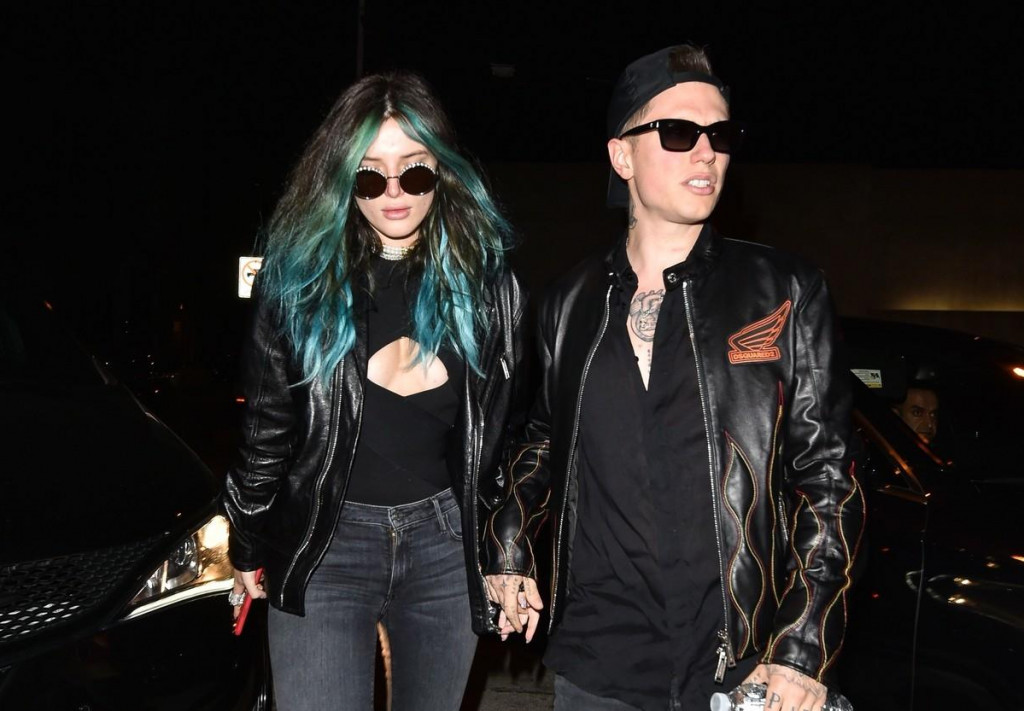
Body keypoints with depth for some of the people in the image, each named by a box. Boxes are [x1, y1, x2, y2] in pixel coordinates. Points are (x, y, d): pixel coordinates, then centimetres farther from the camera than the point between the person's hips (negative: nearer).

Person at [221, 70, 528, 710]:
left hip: (446, 544, 2)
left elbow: (505, 434, 6)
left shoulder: (486, 279, 0)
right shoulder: (297, 277, -3)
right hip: (323, 547, -1)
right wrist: (249, 549, 9)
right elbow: (265, 427, 3)